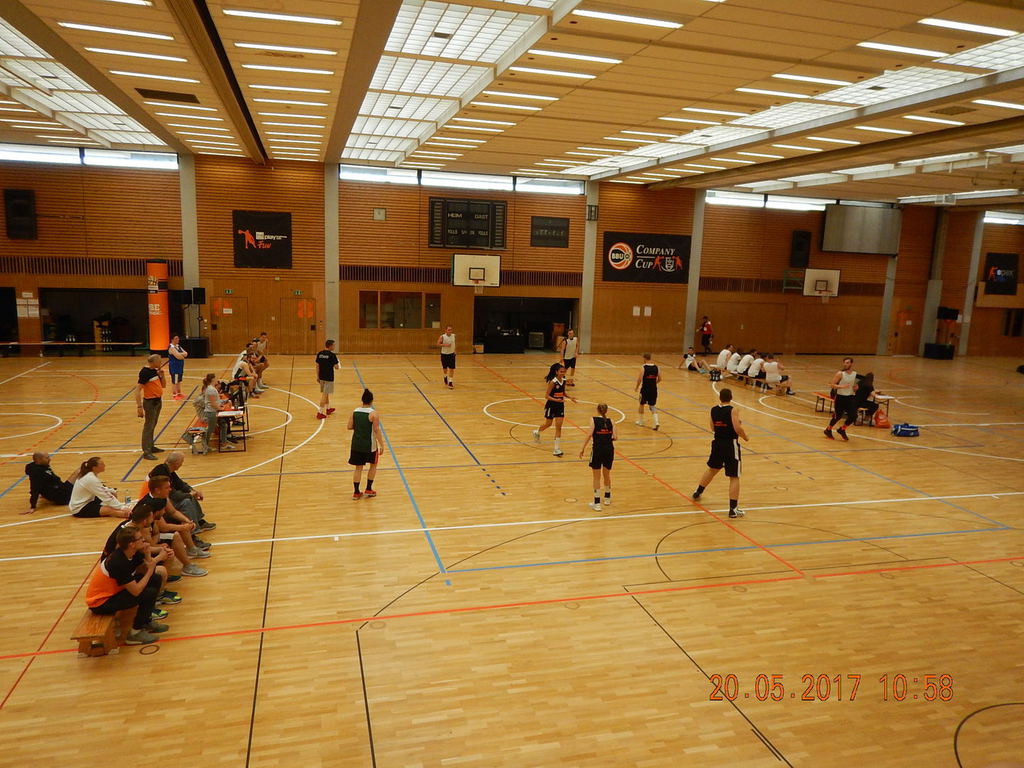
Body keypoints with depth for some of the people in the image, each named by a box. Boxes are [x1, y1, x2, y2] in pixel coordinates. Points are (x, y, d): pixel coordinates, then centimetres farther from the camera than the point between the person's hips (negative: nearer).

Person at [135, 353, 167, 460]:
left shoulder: (155, 370, 8)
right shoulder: (145, 372, -17)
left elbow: (163, 385, 16)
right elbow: (138, 389, -21)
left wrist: (162, 375, -2)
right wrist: (139, 406, -25)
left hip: (158, 401, 9)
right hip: (150, 402, -8)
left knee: (153, 426, 17)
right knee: (148, 426, -5)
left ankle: (151, 447, 28)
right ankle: (146, 452, -1)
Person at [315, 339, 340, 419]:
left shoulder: (319, 353, 2)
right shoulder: (332, 355, -16)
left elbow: (317, 366, 5)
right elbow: (336, 367, -13)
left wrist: (317, 377, 13)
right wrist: (334, 364, 11)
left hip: (321, 377, 6)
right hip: (329, 378, -6)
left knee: (325, 394, 21)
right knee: (325, 395, -1)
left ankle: (328, 408, 36)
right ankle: (320, 412, -2)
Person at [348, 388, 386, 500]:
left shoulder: (354, 412, -2)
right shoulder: (373, 413, -15)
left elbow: (350, 427, 0)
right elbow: (377, 430, -16)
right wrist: (381, 445, -11)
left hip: (356, 445, 4)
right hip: (369, 445, -4)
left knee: (358, 468, 13)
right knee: (373, 465, 19)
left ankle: (356, 493, 15)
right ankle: (368, 489, 21)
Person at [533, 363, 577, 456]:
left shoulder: (564, 381, -1)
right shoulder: (553, 382, -20)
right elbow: (546, 396, -20)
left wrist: (570, 397, -1)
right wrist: (556, 400, -33)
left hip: (560, 405, 5)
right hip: (551, 405, -5)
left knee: (558, 427, -1)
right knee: (548, 424, 14)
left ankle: (557, 449, 1)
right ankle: (537, 432, 48)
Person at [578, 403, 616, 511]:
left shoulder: (594, 420, -3)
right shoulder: (611, 421, 4)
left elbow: (589, 434, -15)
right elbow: (615, 437, -4)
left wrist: (582, 448, -11)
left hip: (598, 449, -3)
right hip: (609, 449, 3)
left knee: (597, 477, 6)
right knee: (607, 474, 22)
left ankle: (597, 503, 8)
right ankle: (607, 498, 38)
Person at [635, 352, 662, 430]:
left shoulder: (643, 367, -12)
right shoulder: (656, 367, 3)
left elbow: (640, 379, -17)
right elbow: (659, 379, 8)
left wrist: (636, 387, -2)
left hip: (645, 389, -4)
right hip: (654, 389, 4)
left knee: (642, 404, 18)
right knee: (652, 406, 12)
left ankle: (640, 422, 30)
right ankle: (656, 422, -8)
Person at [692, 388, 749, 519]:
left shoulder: (714, 410, 3)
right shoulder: (732, 410, -14)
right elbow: (738, 429, -21)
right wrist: (746, 437, -3)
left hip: (717, 443, 6)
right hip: (730, 445, -6)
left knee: (712, 469, 28)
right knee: (734, 477, 0)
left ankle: (697, 493, 44)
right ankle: (733, 509, -3)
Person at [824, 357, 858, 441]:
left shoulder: (855, 374, 4)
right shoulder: (840, 373, -12)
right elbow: (833, 384, -13)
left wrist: (856, 387, -3)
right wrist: (842, 386, -27)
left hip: (850, 397, 5)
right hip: (840, 397, -5)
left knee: (853, 416, -5)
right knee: (837, 416, 4)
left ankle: (842, 429, 20)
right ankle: (828, 430, 29)